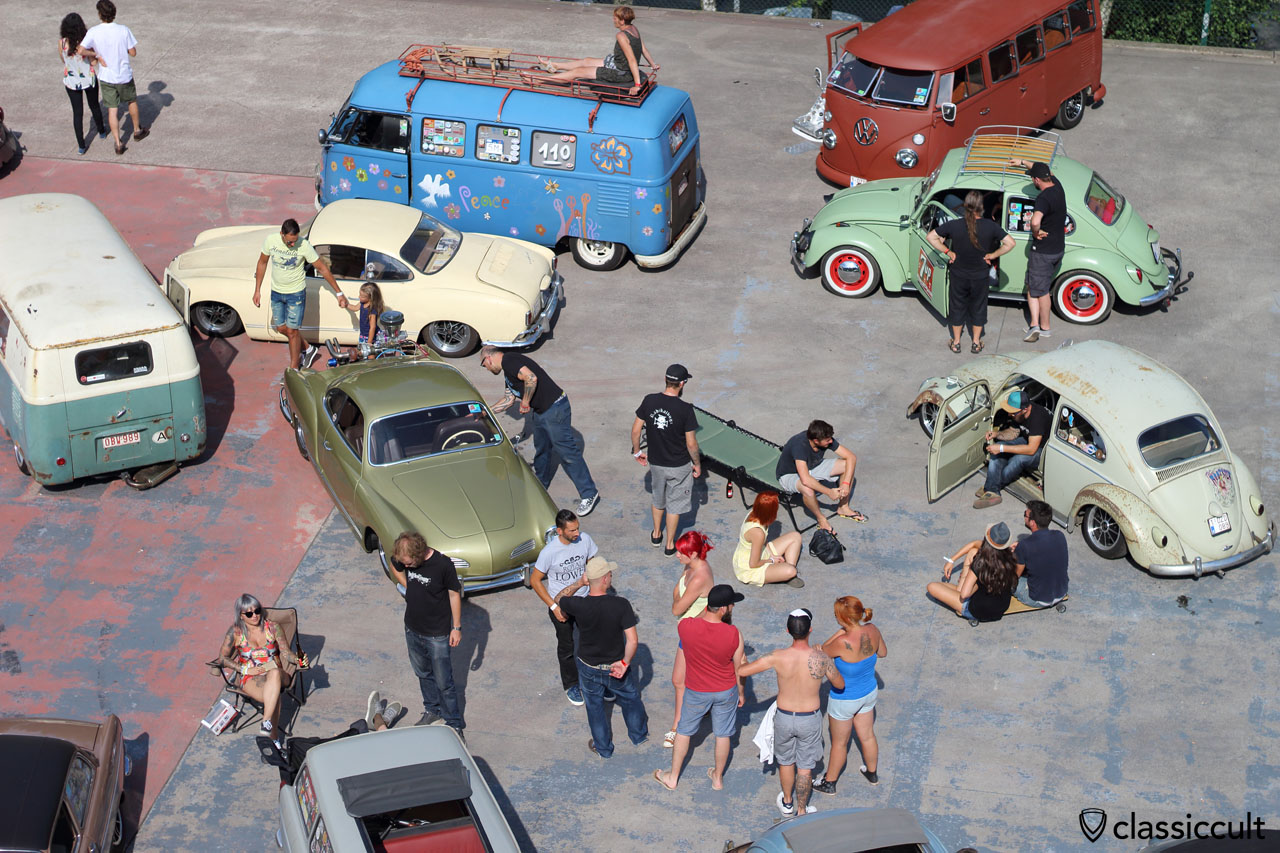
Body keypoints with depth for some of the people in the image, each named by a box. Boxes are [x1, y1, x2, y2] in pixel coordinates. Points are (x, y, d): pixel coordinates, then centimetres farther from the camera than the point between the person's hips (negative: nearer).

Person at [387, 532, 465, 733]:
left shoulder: (442, 564, -27)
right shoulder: (403, 559, -13)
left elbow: (454, 594, -14)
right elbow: (395, 568, 13)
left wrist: (456, 627, -9)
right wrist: (408, 587, 1)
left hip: (437, 634, -5)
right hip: (412, 629, 5)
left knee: (444, 682, 2)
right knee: (423, 673, 23)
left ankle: (454, 724, 17)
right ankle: (432, 710, 44)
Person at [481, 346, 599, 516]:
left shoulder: (509, 360, -13)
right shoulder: (508, 369, 19)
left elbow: (531, 378, -28)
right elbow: (509, 399, 30)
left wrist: (525, 402, -15)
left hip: (554, 409, -11)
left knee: (568, 453, -7)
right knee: (541, 449, 23)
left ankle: (589, 494, -2)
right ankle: (540, 485, 41)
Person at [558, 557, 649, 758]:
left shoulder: (578, 605, -25)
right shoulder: (621, 605, -28)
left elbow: (560, 599, -1)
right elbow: (633, 640, -25)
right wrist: (625, 662, -12)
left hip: (589, 669, 0)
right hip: (615, 667, 0)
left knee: (595, 706, 25)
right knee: (630, 698, 29)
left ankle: (603, 748, 42)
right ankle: (639, 734, 52)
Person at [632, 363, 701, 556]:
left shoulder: (649, 401, -13)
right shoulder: (685, 409, -24)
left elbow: (635, 430, -5)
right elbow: (691, 443, -18)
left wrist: (637, 451, 13)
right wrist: (697, 464, -1)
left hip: (655, 462, 4)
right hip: (678, 466, -4)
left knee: (658, 499, 28)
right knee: (674, 504, 16)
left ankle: (656, 534, 45)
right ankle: (670, 545, 27)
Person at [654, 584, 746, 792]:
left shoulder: (684, 627, -26)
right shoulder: (734, 634, -26)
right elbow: (739, 668, -10)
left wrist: (708, 609, 5)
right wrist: (741, 692, 6)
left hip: (697, 692, 0)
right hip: (726, 692, 0)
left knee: (683, 732, 22)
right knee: (722, 735, 21)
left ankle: (672, 778, 37)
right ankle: (718, 778, 40)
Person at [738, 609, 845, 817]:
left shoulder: (777, 657, -23)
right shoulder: (821, 659, -23)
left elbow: (741, 671, -17)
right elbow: (840, 684, -4)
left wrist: (742, 659, 7)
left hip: (784, 717, 1)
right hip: (810, 719, -1)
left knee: (785, 761, 25)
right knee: (805, 766, 18)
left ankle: (787, 803, 44)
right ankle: (802, 810, 33)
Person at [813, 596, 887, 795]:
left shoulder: (844, 642, -38)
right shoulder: (872, 631, -18)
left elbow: (823, 651, -18)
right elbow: (883, 653, 2)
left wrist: (839, 632, -13)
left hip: (845, 699, -6)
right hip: (869, 692, 6)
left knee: (839, 743, 17)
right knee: (867, 735, 29)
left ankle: (829, 783, 39)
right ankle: (872, 773, 51)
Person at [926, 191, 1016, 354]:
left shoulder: (953, 225, -17)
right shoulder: (990, 226, -18)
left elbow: (930, 237, -10)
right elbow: (1010, 243, -16)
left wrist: (948, 252, -3)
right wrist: (992, 255, -5)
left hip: (959, 275, 0)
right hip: (981, 277, 0)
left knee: (958, 306, 19)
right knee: (978, 307, 19)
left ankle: (956, 342, 31)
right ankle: (976, 343, 31)